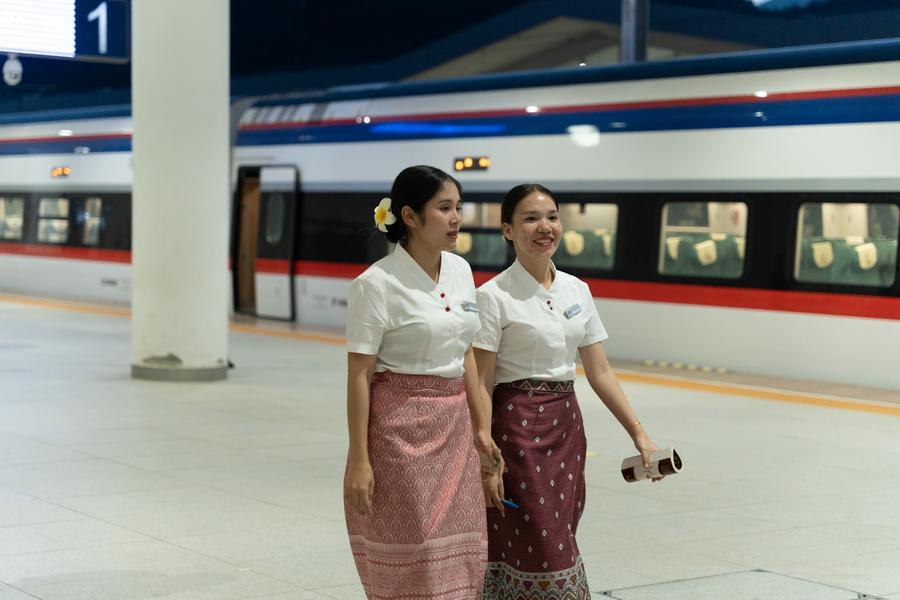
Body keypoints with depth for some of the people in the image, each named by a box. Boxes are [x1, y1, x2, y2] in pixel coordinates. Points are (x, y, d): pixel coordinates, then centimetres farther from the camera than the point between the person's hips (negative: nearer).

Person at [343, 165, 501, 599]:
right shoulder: (377, 283, -13)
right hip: (400, 429, -6)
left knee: (458, 561, 8)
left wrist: (480, 426, 14)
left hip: (453, 429, 6)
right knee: (412, 565, 1)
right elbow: (358, 376, -12)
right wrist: (359, 461, -14)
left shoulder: (460, 270, 7)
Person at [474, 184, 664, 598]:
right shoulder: (494, 296, -10)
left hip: (567, 426, 6)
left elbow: (599, 373, 11)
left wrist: (638, 433, 5)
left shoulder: (577, 291, 8)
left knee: (556, 545, 10)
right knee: (544, 559, -5)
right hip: (519, 428, -6)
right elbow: (480, 385, -11)